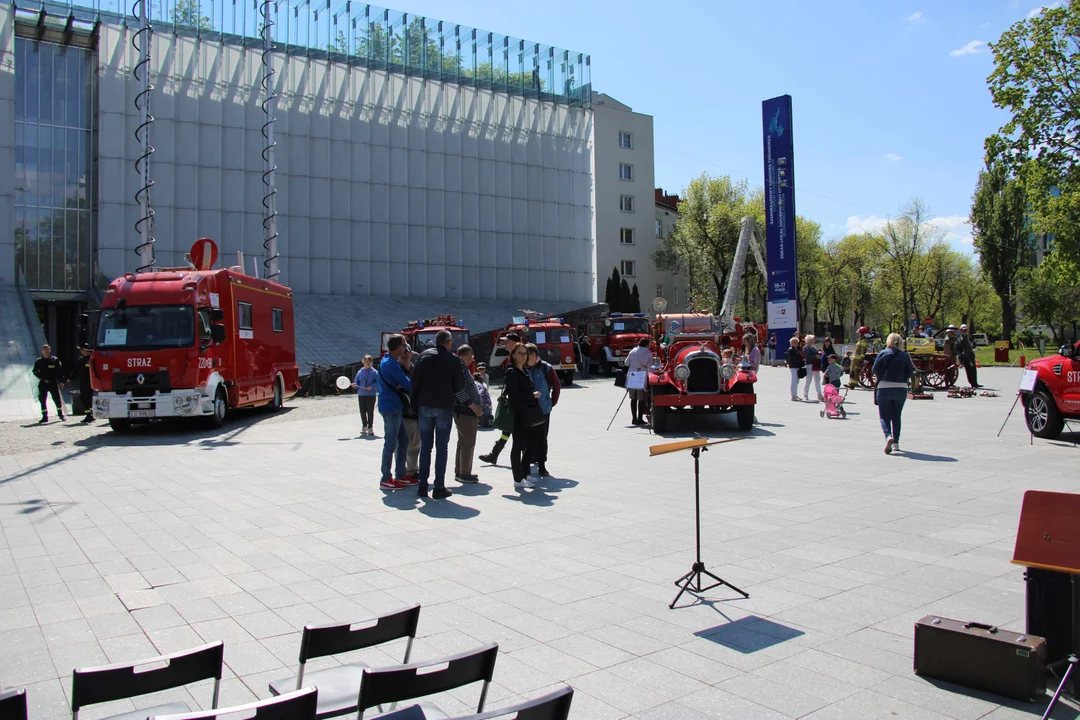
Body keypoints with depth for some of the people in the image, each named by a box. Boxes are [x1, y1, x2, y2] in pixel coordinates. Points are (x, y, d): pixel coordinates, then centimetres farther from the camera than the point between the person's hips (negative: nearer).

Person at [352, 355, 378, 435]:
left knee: (370, 411, -2)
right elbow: (356, 381, 11)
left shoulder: (374, 372, -3)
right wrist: (354, 384, -10)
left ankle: (370, 428, 6)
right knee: (362, 411, 7)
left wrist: (372, 387, -18)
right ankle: (364, 427, 23)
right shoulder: (360, 372, 7)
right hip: (361, 394, 3)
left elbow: (378, 382, -7)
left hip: (371, 395, -3)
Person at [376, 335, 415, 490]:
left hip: (393, 407, 10)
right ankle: (385, 480, 4)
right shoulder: (392, 364, -17)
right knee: (391, 444, -3)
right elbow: (408, 384, -17)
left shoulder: (385, 361, 15)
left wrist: (397, 387, 3)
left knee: (403, 440, 14)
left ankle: (400, 476, 20)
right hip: (392, 408, -10)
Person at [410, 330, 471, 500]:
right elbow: (459, 387, -3)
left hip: (425, 406, 3)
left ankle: (422, 486, 9)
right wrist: (470, 404, 9)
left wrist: (415, 401, 10)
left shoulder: (424, 355, 5)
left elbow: (414, 379, 3)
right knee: (441, 447, 2)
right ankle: (439, 487, 0)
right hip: (444, 407, -3)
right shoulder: (453, 359, -3)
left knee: (425, 446, 9)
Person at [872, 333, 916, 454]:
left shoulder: (883, 353, -3)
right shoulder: (905, 356, -1)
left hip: (884, 388, -2)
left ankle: (888, 436, -23)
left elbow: (875, 370, -3)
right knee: (896, 416, 15)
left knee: (884, 416, 3)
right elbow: (910, 373, -1)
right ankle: (896, 442, 16)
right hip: (901, 389, 2)